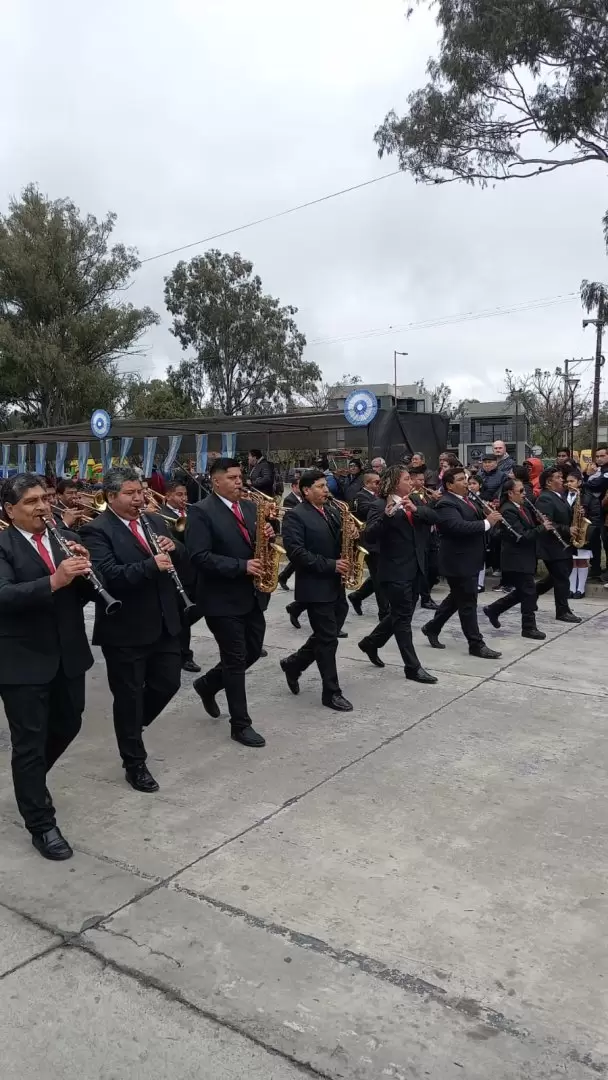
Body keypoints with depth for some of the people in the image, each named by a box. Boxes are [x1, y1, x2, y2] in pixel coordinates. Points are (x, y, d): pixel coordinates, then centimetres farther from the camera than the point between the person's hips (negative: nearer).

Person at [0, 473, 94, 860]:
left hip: (69, 654, 6)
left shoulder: (67, 538, 6)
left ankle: (31, 779, 48)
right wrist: (54, 581, -36)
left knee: (68, 725, 20)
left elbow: (86, 593, 4)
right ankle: (42, 825, 17)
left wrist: (85, 570, -17)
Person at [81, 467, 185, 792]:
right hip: (124, 629, -6)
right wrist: (150, 565, -32)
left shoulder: (156, 521, 9)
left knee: (168, 683, 14)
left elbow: (179, 560, 13)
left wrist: (173, 549, -9)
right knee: (129, 696, 6)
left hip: (163, 623, 6)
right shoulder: (97, 531, -12)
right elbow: (108, 574, -25)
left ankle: (131, 726, 40)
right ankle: (134, 763, 23)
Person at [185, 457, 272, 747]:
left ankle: (207, 684, 37)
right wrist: (241, 566, -24)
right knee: (236, 659, 0)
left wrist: (267, 536, -7)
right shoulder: (201, 512, -12)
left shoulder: (249, 507, 10)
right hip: (223, 599, -7)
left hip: (252, 596, 7)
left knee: (253, 652, 14)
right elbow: (199, 556, -20)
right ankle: (240, 725, 13)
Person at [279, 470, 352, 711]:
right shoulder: (295, 516, -11)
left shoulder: (333, 512, 13)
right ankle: (332, 692, 10)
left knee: (326, 636, 14)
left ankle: (294, 664, 34)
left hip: (335, 585, 8)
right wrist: (330, 565, -22)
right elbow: (296, 552, -20)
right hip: (316, 587, -8)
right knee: (328, 639, -1)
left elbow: (341, 543, 19)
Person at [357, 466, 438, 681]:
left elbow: (434, 517, -2)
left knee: (400, 614, 16)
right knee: (403, 617, -1)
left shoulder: (414, 502, 12)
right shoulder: (380, 505, -11)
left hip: (415, 569, 8)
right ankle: (413, 667, 7)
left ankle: (371, 642, 36)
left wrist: (416, 509, -21)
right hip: (396, 571, -8)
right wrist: (386, 516, -34)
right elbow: (368, 537, -21)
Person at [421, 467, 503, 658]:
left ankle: (432, 627, 32)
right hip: (459, 562, -10)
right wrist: (487, 522, -28)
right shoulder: (446, 504, -18)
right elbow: (459, 527, -31)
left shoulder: (465, 500, 14)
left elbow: (473, 522, 18)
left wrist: (489, 513, 1)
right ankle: (476, 644, 6)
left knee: (457, 598, 19)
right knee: (468, 603, -2)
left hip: (469, 560, 10)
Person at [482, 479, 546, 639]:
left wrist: (541, 523, -1)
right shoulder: (508, 511, -18)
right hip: (517, 560, -10)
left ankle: (493, 609, 27)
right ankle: (529, 628, 7)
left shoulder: (522, 508, 12)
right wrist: (542, 527, -19)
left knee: (522, 592, 15)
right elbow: (522, 536, -23)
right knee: (529, 592, -4)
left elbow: (530, 528, 17)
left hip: (524, 558, 10)